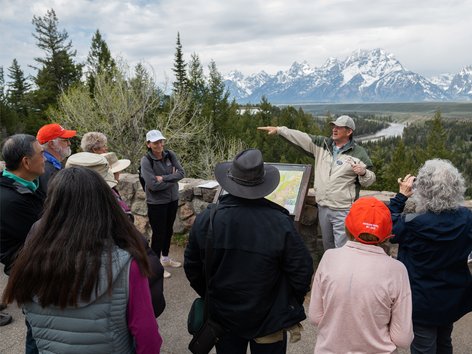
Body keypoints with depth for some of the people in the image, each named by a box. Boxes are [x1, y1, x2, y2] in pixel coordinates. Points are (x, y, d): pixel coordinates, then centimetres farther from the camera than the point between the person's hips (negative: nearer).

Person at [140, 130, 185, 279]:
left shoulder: (170, 155, -3)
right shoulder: (146, 160, -17)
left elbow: (181, 173, -10)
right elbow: (152, 185, -24)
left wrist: (163, 178, -21)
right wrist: (172, 178, -15)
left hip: (173, 199, 5)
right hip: (156, 203, -5)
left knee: (168, 230, 19)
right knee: (158, 233, 5)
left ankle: (165, 258, 40)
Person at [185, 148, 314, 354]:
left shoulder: (205, 220, -16)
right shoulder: (280, 223, -24)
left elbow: (192, 268, -3)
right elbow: (301, 270, -15)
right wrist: (292, 306, 4)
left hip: (222, 317, 2)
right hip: (268, 320, -2)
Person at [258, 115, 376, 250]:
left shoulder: (359, 153, -5)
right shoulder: (322, 144, 5)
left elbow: (370, 180, 0)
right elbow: (301, 137, 2)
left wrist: (363, 172, -22)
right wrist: (278, 129, -5)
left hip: (343, 211, -5)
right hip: (323, 207, 5)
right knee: (327, 246, 22)